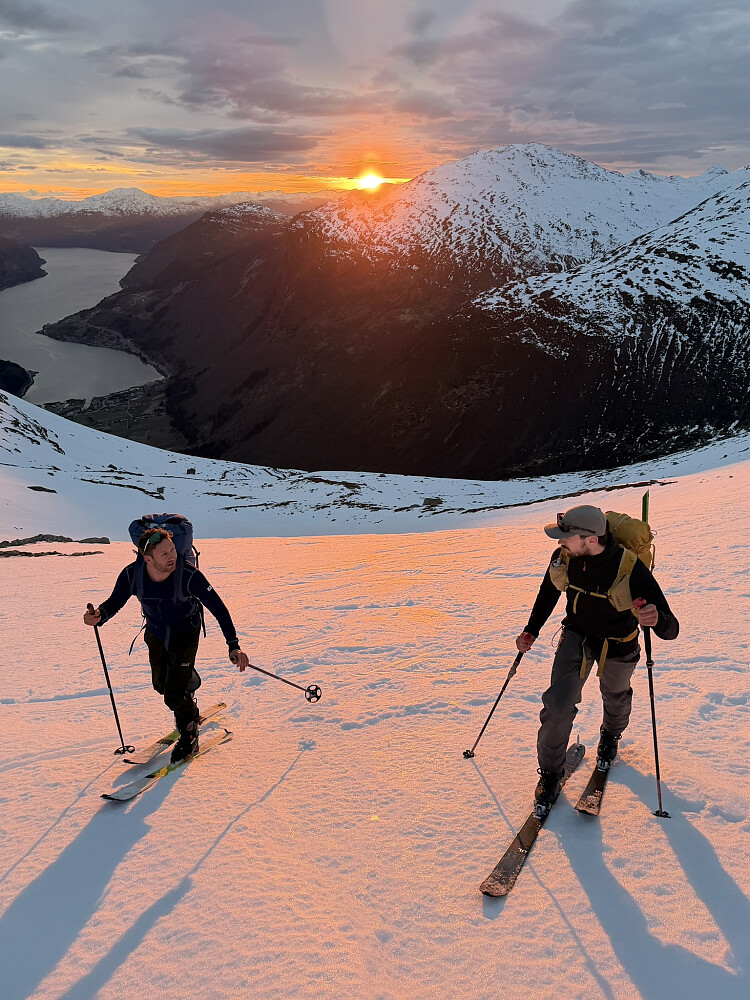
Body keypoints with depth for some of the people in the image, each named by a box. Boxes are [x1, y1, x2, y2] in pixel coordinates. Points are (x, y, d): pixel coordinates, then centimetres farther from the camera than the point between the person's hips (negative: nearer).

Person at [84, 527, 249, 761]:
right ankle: (189, 710, 54)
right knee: (161, 685, 21)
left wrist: (234, 646, -30)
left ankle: (189, 734, 23)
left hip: (185, 636, -4)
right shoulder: (132, 575, -25)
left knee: (174, 695, -8)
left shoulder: (188, 575, -34)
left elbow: (218, 608, -26)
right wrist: (99, 616, -31)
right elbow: (114, 602, -7)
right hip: (156, 636, 4)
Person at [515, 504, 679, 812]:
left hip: (617, 647, -1)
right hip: (576, 636, 2)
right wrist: (531, 631, 0)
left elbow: (670, 630, -36)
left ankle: (610, 736, 61)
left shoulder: (630, 568, -37)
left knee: (615, 697, 26)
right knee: (558, 704, -10)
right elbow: (548, 592, 1)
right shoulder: (563, 557, -24)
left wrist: (656, 620, -59)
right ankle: (550, 773, 12)